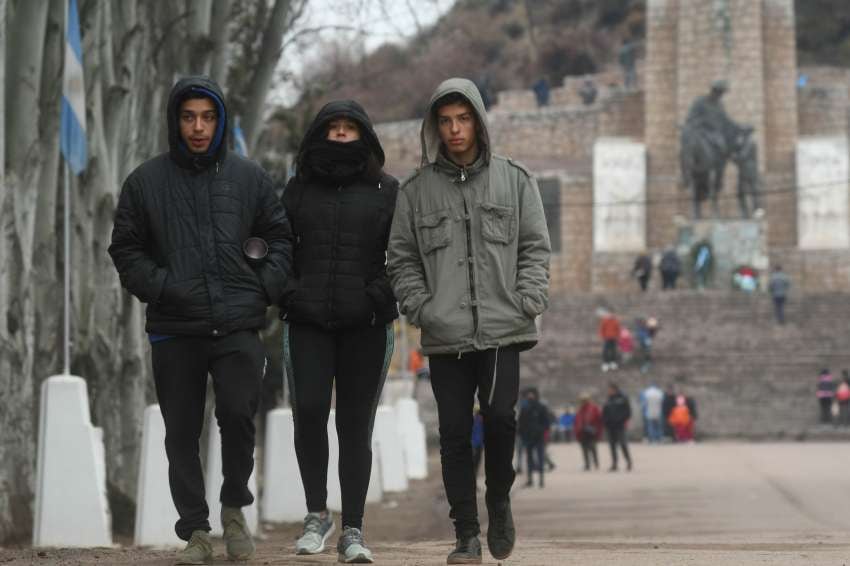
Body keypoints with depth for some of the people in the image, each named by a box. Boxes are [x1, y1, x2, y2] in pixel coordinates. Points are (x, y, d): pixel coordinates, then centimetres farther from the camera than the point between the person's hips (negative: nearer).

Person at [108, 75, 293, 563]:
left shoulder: (249, 177, 7)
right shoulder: (146, 181, 5)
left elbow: (281, 237, 14)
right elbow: (126, 248, 8)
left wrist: (265, 287, 0)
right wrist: (159, 287, -7)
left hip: (239, 327, -1)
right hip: (174, 330, 1)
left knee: (239, 414, -16)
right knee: (182, 433, 4)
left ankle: (234, 506, 8)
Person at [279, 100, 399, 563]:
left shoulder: (386, 191, 7)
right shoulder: (299, 189, 11)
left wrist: (384, 294, -9)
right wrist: (285, 291, 1)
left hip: (366, 325, -1)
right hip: (307, 322, 1)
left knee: (356, 424, 0)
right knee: (308, 412, -13)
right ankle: (317, 514, 5)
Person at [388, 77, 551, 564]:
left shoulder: (514, 180, 8)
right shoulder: (417, 189, 8)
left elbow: (535, 248, 7)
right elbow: (402, 258, 10)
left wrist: (528, 301, -6)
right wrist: (420, 307, -4)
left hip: (503, 329, -1)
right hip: (444, 337, 1)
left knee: (500, 417, -15)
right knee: (454, 434, 1)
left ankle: (499, 499, 12)